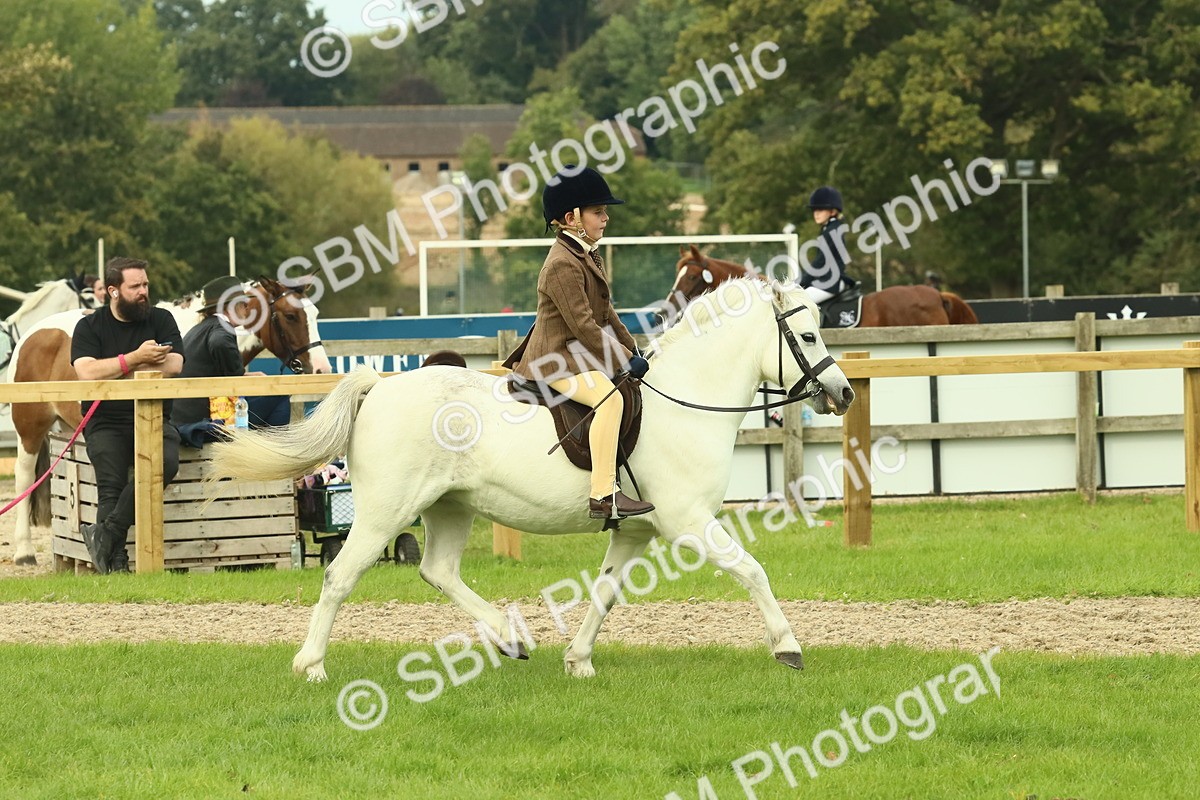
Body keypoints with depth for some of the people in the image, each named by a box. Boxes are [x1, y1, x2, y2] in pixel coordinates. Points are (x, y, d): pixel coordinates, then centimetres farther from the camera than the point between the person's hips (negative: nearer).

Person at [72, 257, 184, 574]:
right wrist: (136, 358, -13)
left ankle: (106, 534, -29)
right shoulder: (90, 327, 7)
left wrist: (114, 370, -5)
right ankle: (115, 560, -30)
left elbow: (173, 366, -4)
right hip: (106, 423, -1)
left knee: (166, 463, -30)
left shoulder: (161, 320, 11)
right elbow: (87, 372, -10)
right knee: (111, 483, -26)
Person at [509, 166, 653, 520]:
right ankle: (602, 496, -40)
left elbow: (606, 313, 22)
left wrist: (633, 350, 13)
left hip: (582, 355, 11)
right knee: (609, 397, -34)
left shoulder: (587, 255, 14)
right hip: (556, 359, -11)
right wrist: (626, 360, -19)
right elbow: (583, 325, -23)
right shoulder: (563, 265, -19)